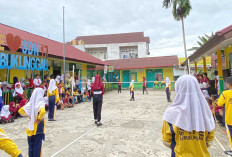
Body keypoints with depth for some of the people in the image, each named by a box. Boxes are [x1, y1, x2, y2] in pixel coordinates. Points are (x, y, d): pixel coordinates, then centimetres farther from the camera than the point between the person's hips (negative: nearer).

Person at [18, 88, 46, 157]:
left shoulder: (30, 103, 1)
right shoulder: (41, 103, -17)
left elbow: (20, 110, 8)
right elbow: (42, 111, -35)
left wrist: (28, 115, 9)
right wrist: (39, 118, -18)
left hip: (31, 127, 6)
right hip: (38, 126, -6)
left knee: (30, 145, 18)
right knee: (37, 145, 5)